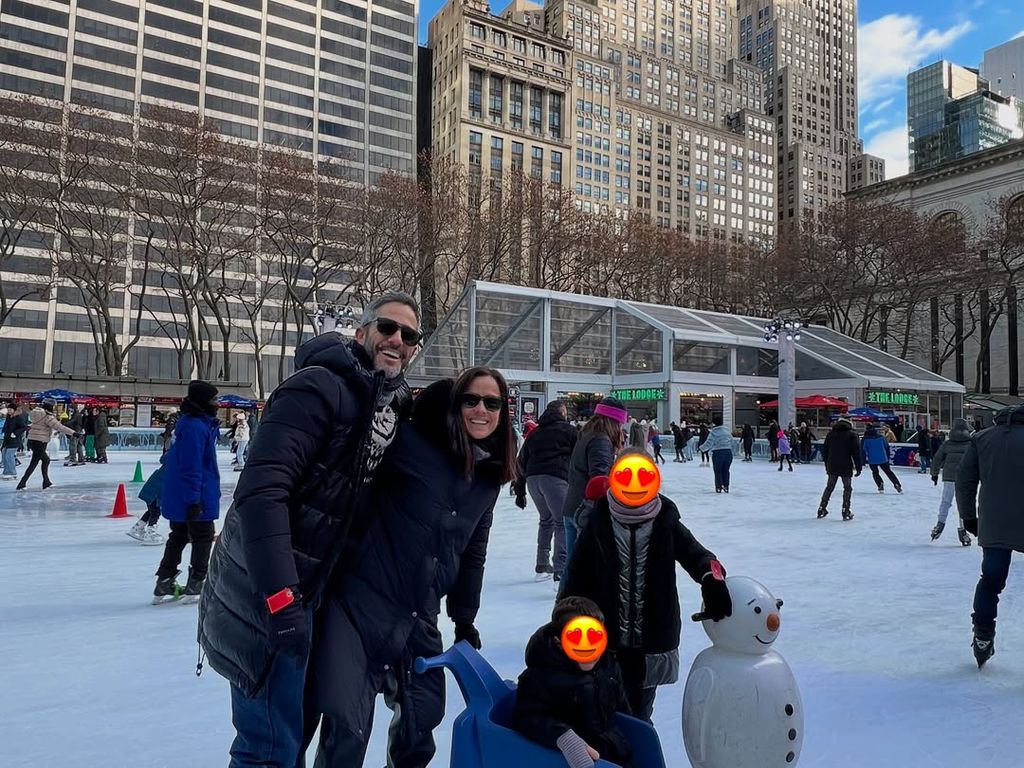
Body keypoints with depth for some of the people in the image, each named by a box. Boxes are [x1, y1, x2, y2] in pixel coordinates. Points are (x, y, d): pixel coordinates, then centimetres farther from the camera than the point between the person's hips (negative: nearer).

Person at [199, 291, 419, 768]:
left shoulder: (395, 404, 7)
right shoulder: (320, 386, -19)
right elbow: (261, 490, -27)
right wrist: (281, 598, -30)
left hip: (309, 586, 9)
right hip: (267, 593, -9)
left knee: (297, 719, 23)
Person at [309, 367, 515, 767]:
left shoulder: (489, 478, 7)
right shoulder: (410, 442, -13)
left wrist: (464, 619, 21)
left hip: (419, 616, 6)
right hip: (360, 602, -6)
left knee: (425, 715, 16)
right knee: (348, 730, -9)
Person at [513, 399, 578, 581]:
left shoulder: (535, 433, 23)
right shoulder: (569, 430, 10)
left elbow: (521, 462, 22)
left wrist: (520, 491, 26)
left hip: (532, 479, 6)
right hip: (556, 477, -6)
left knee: (546, 520, 21)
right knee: (562, 523, 0)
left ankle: (542, 566, 21)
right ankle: (560, 569, -8)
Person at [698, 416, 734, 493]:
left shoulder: (713, 432, -7)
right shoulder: (727, 431, 12)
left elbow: (708, 443, -12)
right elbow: (731, 442, 15)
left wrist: (702, 448, 1)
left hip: (718, 453, -5)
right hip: (728, 453, 5)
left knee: (718, 471, 7)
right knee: (725, 471, 13)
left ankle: (719, 487, 8)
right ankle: (726, 487, 13)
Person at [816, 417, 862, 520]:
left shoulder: (830, 433, 9)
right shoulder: (852, 435, -4)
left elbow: (824, 451, 11)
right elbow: (856, 452, -8)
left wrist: (827, 465, 19)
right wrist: (859, 467, -3)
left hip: (832, 466, 4)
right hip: (846, 467, -4)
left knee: (829, 487, 14)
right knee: (847, 488, 7)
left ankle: (821, 509, 16)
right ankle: (846, 512, 4)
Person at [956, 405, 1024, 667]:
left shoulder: (982, 438, 7)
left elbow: (965, 478, 4)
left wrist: (968, 516, 11)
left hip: (994, 525, 2)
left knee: (991, 579, 10)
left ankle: (983, 637, 12)